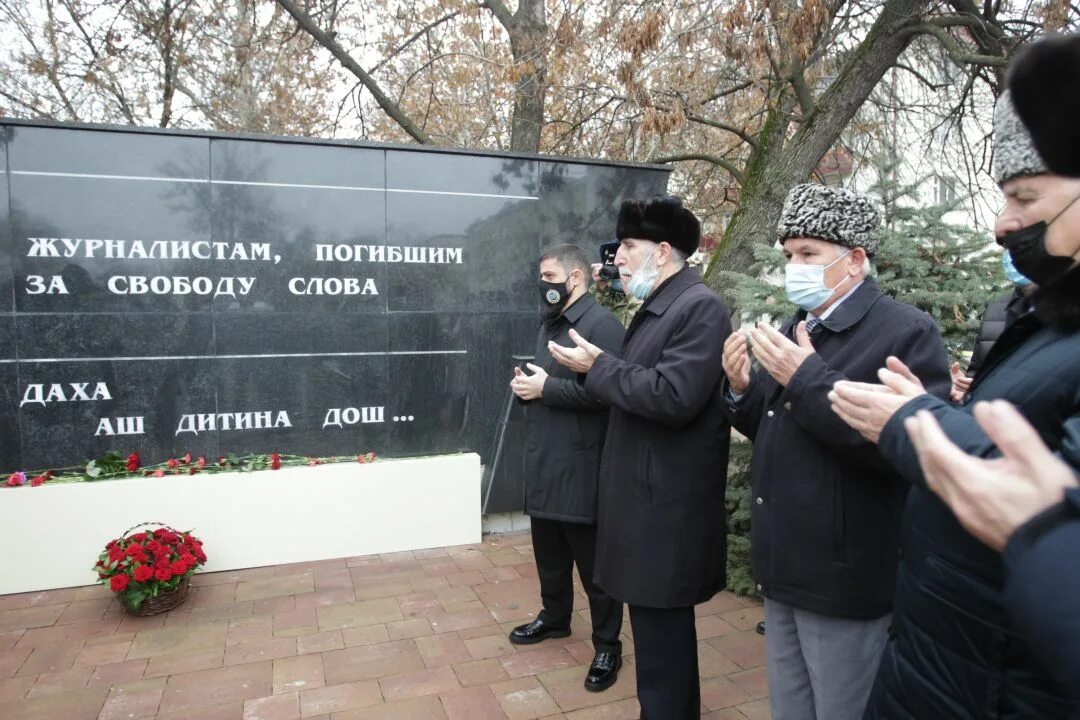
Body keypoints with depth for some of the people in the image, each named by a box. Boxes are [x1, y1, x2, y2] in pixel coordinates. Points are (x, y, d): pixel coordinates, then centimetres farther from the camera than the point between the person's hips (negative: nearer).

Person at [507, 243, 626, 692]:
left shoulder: (602, 325, -14)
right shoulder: (549, 324, 17)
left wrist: (545, 388, -20)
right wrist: (524, 384, 2)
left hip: (580, 466, -9)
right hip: (543, 461, 9)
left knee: (593, 561, 4)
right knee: (548, 551, 21)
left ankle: (607, 645, 19)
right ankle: (554, 617, 41)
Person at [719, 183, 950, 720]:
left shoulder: (907, 332, -14)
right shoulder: (794, 331, 9)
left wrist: (808, 379, -25)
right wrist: (742, 389, -5)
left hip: (844, 577, -7)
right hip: (784, 570, 7)